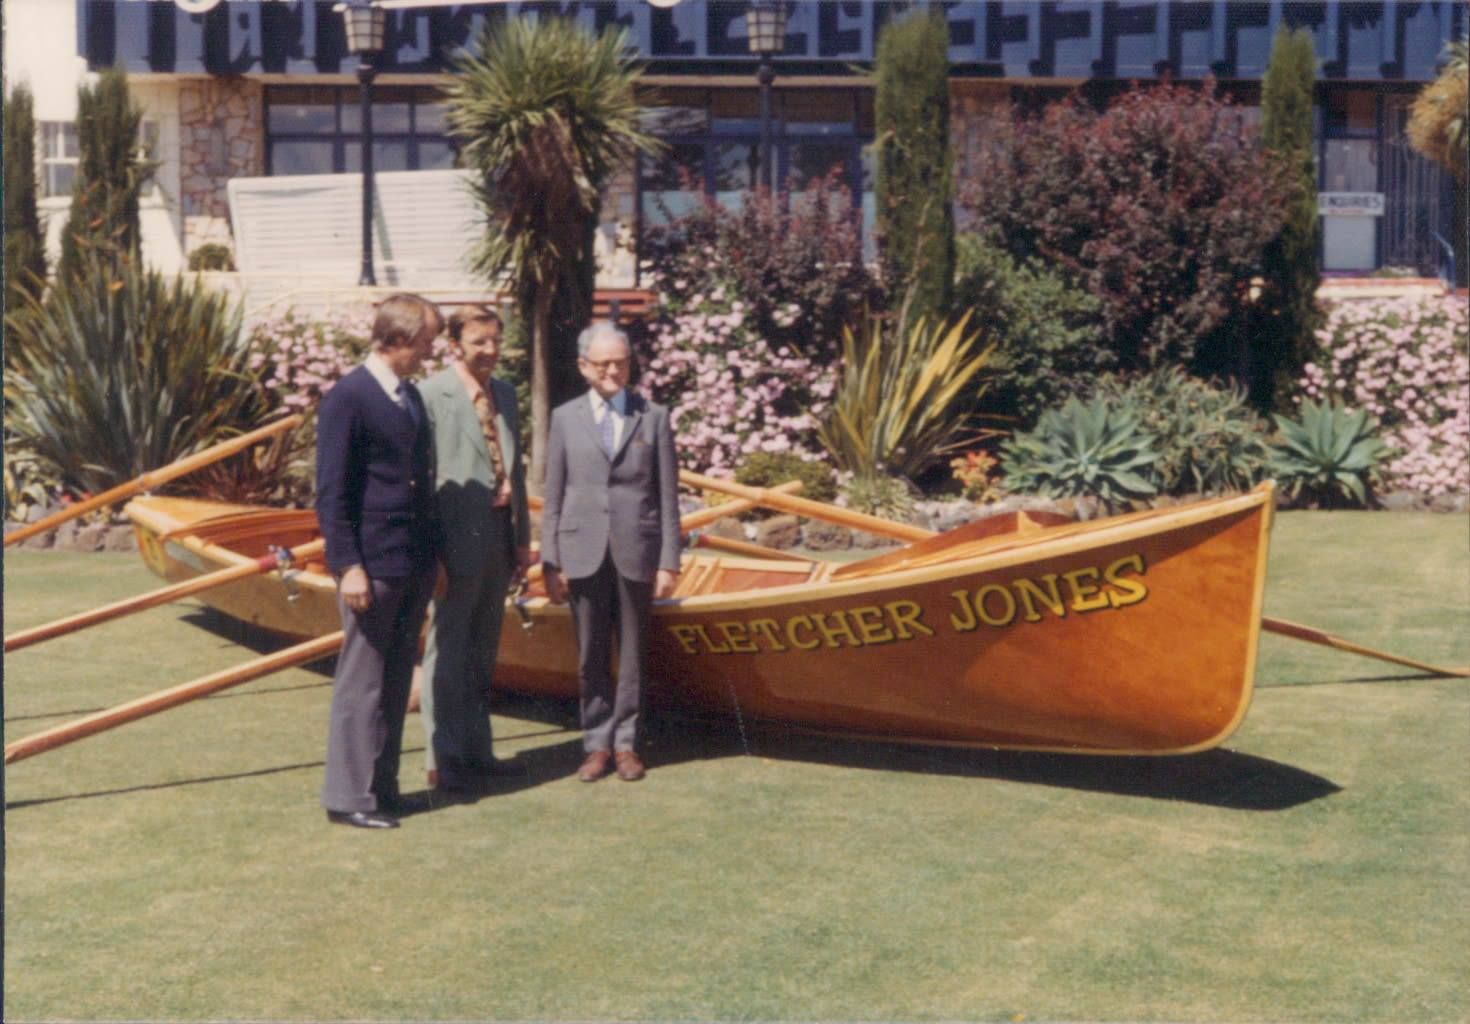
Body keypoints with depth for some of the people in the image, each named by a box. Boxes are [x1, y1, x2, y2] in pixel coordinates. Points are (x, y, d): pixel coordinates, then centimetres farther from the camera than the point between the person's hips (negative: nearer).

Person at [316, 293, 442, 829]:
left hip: (415, 564, 8)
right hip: (373, 564, -8)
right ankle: (349, 796, 5)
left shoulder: (411, 396, 14)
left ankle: (382, 785, 20)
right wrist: (348, 565, -18)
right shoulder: (347, 397, -11)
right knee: (361, 681, -2)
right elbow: (331, 492, -13)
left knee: (396, 680, 12)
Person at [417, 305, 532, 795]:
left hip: (499, 539, 7)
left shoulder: (505, 394, 13)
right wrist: (431, 550, -15)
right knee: (449, 650, 1)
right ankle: (443, 761, 9)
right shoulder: (432, 394, -10)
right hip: (459, 539, -7)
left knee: (483, 652, 16)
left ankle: (476, 751, 26)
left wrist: (522, 536, 13)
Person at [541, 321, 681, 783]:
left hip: (636, 553, 0)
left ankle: (625, 743, 16)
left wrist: (669, 561, -2)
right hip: (583, 553, 1)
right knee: (591, 657, 6)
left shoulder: (654, 417, 5)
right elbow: (553, 496, 6)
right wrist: (550, 562, 0)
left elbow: (668, 495, 3)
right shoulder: (565, 418, 7)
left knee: (632, 655, 6)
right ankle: (597, 744, 15)